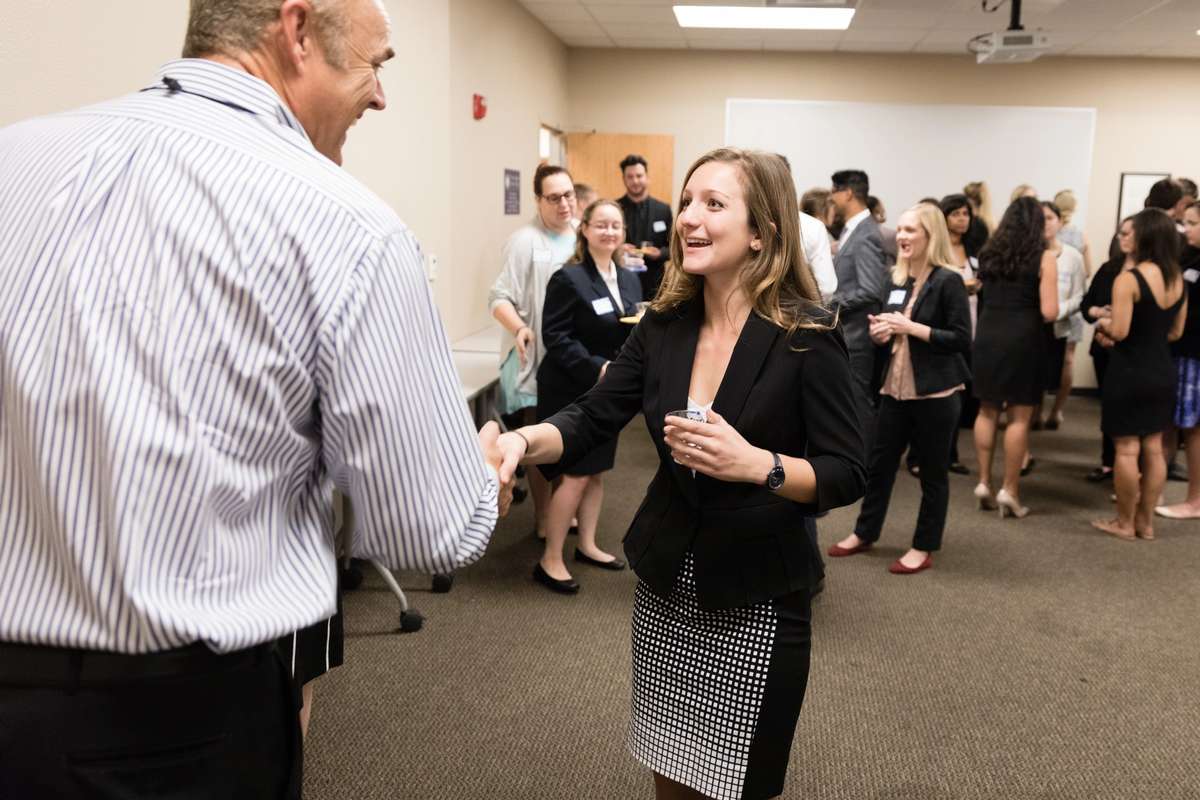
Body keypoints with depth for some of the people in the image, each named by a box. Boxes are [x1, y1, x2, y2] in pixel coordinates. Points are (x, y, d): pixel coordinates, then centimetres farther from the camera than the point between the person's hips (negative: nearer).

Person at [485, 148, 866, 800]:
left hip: (756, 603, -4)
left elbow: (847, 476, -12)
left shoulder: (807, 337, -14)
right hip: (664, 591, 4)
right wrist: (523, 441, -23)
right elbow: (591, 418, -3)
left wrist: (756, 464, -29)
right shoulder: (664, 326, 0)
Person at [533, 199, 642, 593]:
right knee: (575, 475, -5)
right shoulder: (569, 278, -13)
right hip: (571, 391, -7)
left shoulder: (629, 280, 10)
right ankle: (550, 561, 7)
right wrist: (597, 368, -23)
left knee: (597, 471, 15)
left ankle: (586, 545, 31)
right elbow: (555, 337, -17)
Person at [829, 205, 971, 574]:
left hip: (934, 392, -6)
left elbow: (962, 339, -16)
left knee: (933, 472, 7)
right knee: (879, 462, 15)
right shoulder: (896, 279, 9)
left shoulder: (947, 281, -11)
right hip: (895, 388, 7)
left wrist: (911, 327, -21)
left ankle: (924, 548, 20)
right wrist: (880, 332, -4)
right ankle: (865, 532, 31)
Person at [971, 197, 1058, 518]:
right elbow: (1049, 312, -10)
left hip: (988, 334, 4)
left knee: (987, 410, 13)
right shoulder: (1044, 257, -5)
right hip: (1023, 338, -4)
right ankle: (1009, 489, 7)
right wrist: (1046, 307, 11)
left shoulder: (989, 253, 7)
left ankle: (984, 482, 15)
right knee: (1019, 416, 3)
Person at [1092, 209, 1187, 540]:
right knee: (1153, 448, 13)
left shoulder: (1128, 279, -17)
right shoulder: (1179, 281, 5)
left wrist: (1103, 324, 0)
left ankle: (1124, 523, 11)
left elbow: (1119, 331, -20)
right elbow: (1175, 332, 11)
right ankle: (1145, 521, 22)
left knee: (1127, 449, 2)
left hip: (1130, 372, -7)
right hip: (1163, 372, 7)